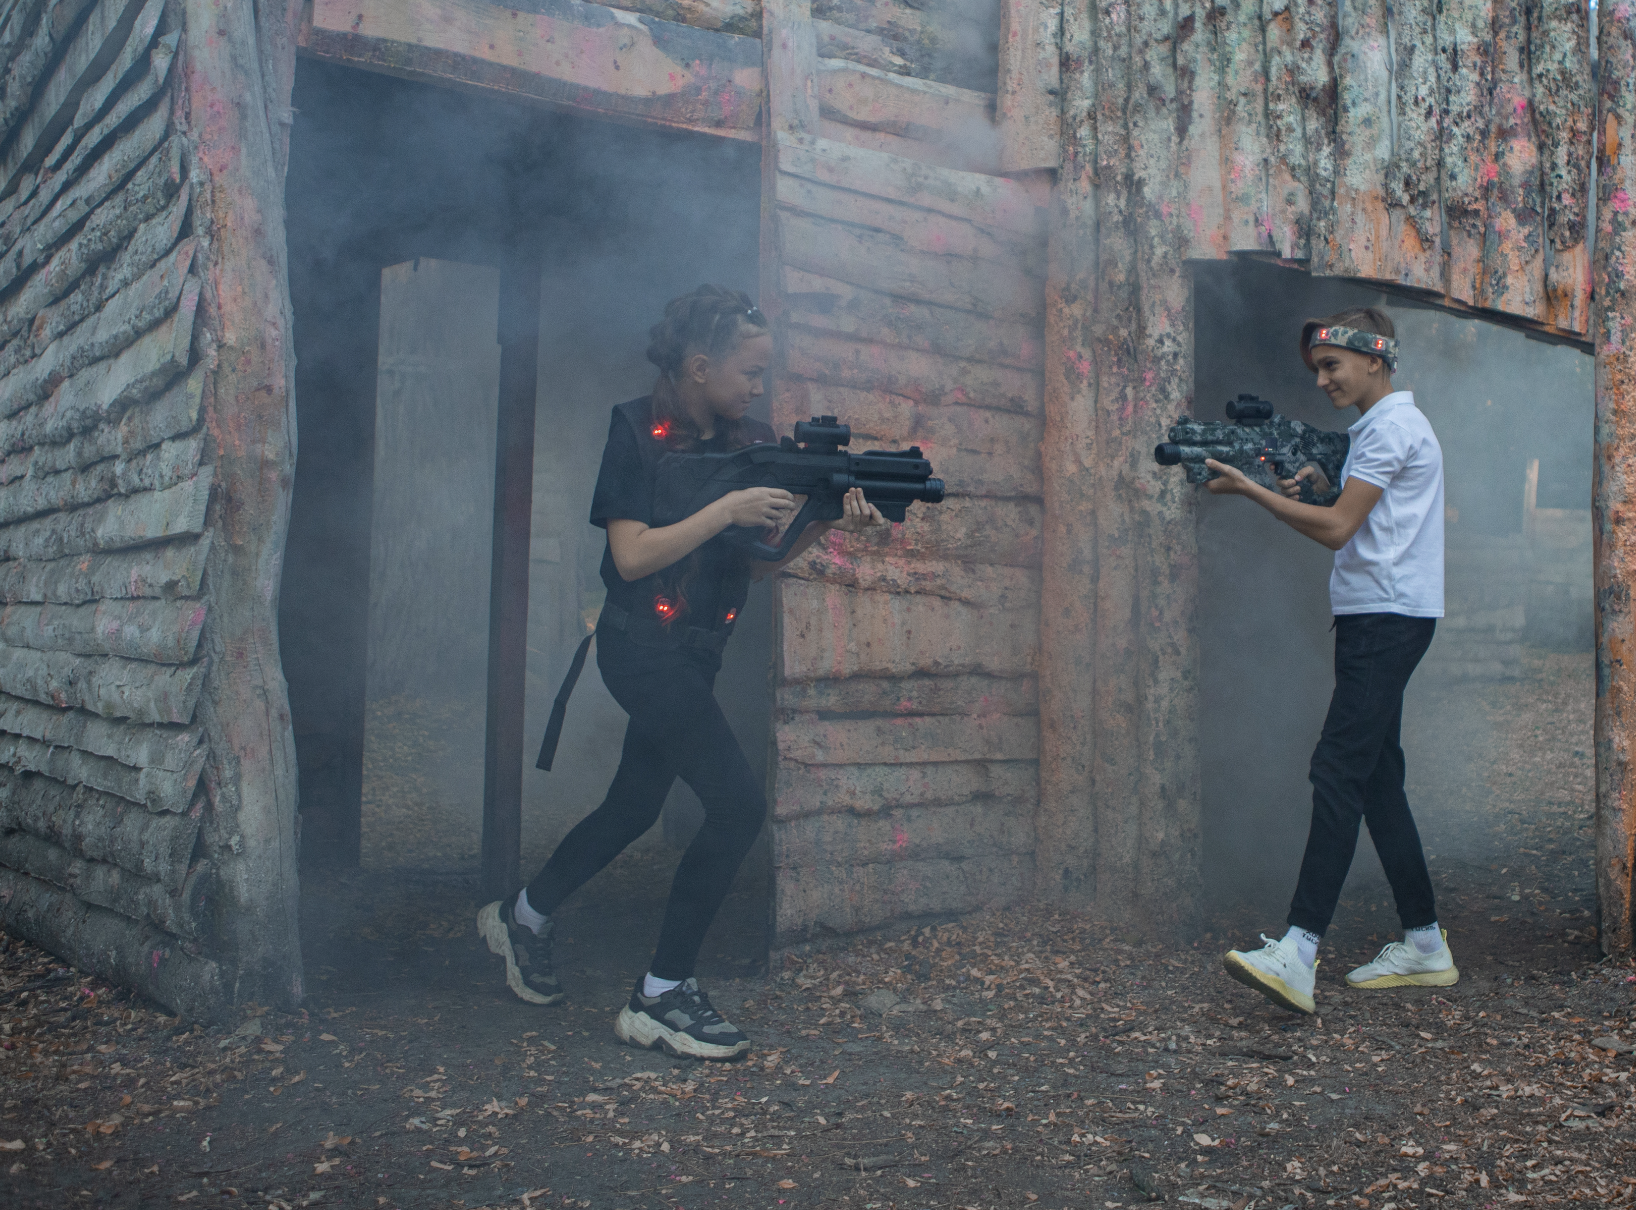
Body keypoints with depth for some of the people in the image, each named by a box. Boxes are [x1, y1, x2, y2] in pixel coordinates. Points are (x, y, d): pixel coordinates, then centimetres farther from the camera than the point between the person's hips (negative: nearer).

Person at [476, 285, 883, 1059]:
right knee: (738, 803, -17)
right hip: (642, 643, -8)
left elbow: (757, 561, 5)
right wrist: (727, 509, -24)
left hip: (696, 650, 8)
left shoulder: (749, 442, 5)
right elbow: (632, 555, -19)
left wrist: (826, 523, -11)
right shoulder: (639, 431, -12)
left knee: (636, 805, 19)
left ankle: (522, 917, 41)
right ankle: (660, 998, -6)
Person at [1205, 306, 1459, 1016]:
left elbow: (1336, 530, -16)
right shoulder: (1382, 428, 23)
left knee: (1339, 773, -18)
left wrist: (1251, 490, -11)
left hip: (1388, 618, -10)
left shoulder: (1392, 425, -9)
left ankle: (1299, 954, -25)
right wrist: (1317, 488, 8)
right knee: (1376, 779, 10)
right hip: (1375, 618, 10)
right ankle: (1425, 946, 17)